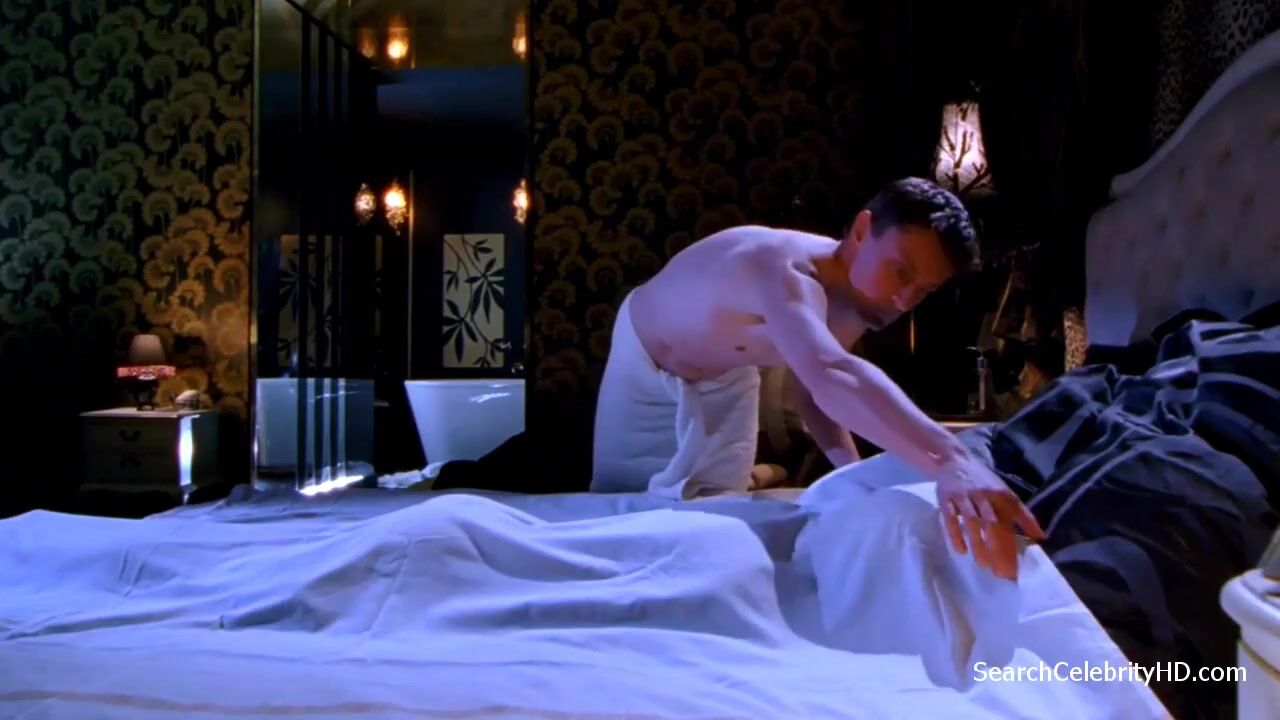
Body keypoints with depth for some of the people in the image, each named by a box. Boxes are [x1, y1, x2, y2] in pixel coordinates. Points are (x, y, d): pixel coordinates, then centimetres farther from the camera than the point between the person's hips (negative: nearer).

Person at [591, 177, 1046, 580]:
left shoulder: (852, 303, -22)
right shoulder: (785, 270, -49)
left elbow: (817, 393, -7)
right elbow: (829, 376, -70)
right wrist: (948, 460, -84)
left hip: (724, 378, 5)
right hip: (647, 360, -5)